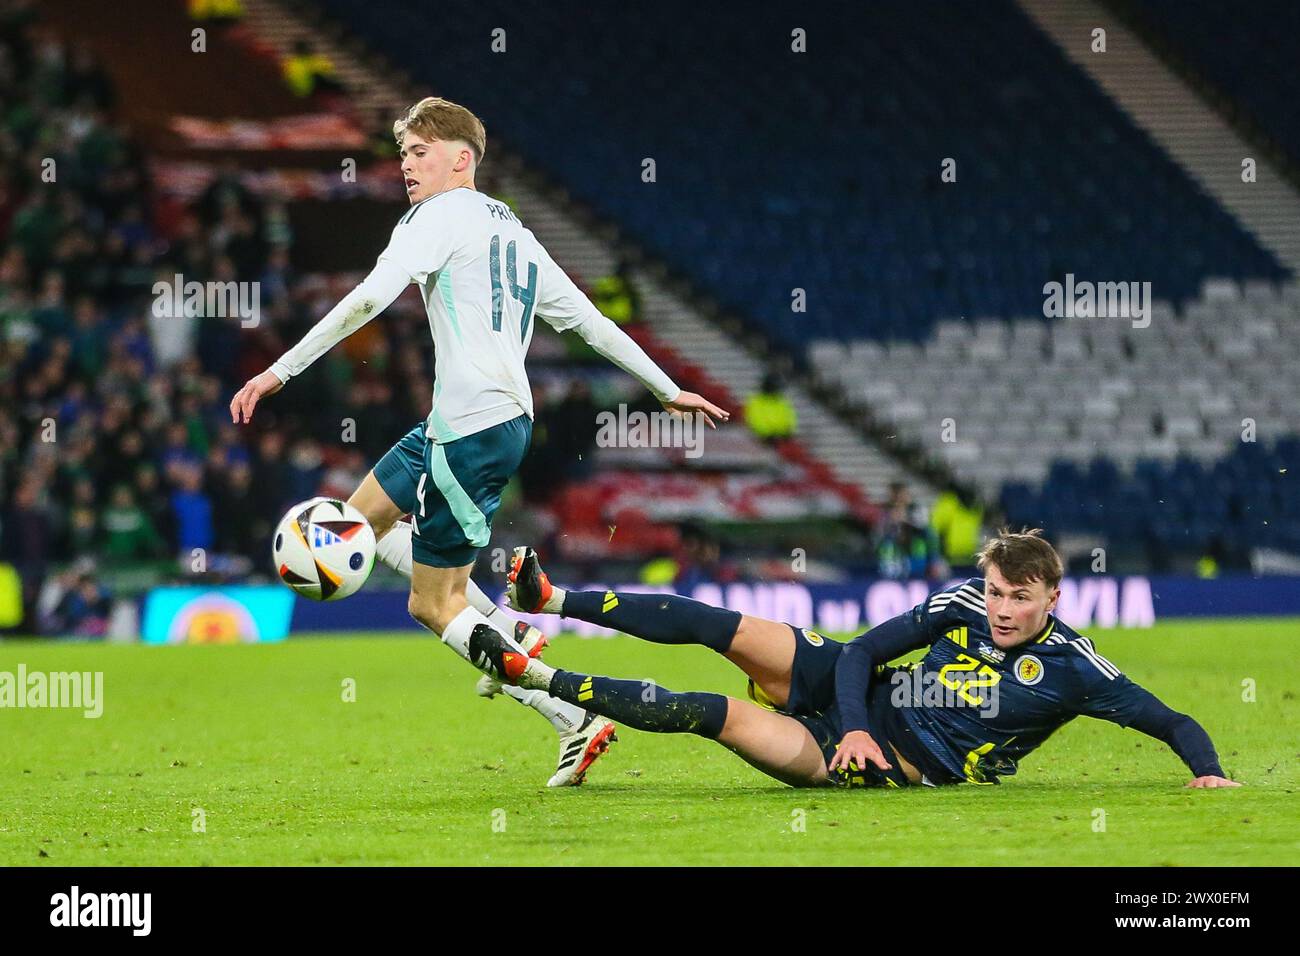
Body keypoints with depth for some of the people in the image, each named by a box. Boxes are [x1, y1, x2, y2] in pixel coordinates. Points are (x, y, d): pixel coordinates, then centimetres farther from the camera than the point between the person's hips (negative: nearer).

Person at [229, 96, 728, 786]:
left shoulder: (442, 216, -6)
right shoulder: (513, 231, 20)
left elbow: (370, 298, -20)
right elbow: (590, 320, 23)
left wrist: (280, 371, -22)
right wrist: (669, 390, 31)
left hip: (471, 430, -9)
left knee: (433, 603, -2)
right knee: (365, 517, 23)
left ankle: (578, 722, -6)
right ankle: (506, 634, 16)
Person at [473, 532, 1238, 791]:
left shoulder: (1071, 669, -17)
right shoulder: (962, 606, -5)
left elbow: (1171, 721, -16)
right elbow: (863, 651, -1)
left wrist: (1210, 773, -35)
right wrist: (857, 725, -18)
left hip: (896, 770, -4)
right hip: (851, 696, 4)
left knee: (710, 714, -19)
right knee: (714, 626, -11)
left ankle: (530, 675, -15)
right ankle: (549, 601, -1)